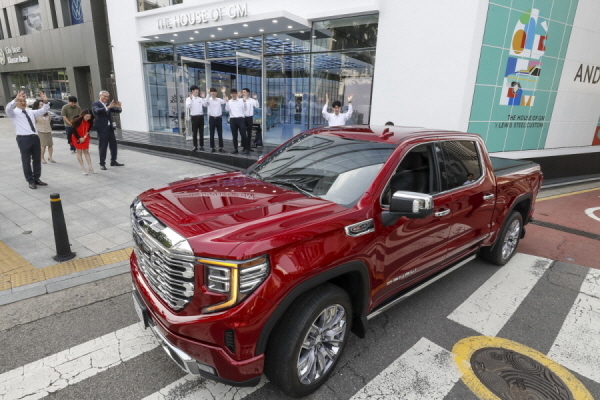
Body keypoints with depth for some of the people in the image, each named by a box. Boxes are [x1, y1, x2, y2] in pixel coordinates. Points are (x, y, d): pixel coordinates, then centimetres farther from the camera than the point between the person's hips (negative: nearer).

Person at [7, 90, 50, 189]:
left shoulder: (30, 112, 18)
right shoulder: (14, 112, 2)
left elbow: (43, 110, 19)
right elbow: (8, 108, -20)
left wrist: (45, 101, 0)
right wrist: (15, 99, -35)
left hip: (35, 137, 6)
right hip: (23, 138, -6)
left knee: (37, 159, 12)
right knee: (26, 161, 2)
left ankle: (36, 179, 24)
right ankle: (30, 181, 10)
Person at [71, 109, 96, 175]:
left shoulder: (90, 121, -12)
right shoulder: (77, 120, -22)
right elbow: (74, 130, -14)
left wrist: (85, 136, -8)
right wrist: (79, 138, -14)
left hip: (85, 138, 3)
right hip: (77, 138, -3)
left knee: (86, 152, 7)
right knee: (79, 152, 2)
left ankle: (90, 167, 9)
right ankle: (83, 168, 3)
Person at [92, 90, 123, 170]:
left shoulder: (108, 105, 14)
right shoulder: (95, 104, -4)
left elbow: (117, 111, 8)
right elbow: (97, 110, -24)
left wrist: (119, 107, -16)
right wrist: (108, 107, -38)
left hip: (110, 128, 6)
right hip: (102, 129, -6)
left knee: (113, 145, 11)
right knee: (102, 147, -3)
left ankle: (113, 161, 23)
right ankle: (102, 164, 4)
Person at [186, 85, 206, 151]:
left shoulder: (200, 99, 7)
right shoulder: (188, 99, -1)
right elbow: (187, 107, -17)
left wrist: (203, 97, -9)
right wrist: (191, 99, -21)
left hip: (201, 116, 2)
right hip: (194, 117, -2)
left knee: (201, 132, 6)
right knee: (194, 133, 3)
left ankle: (201, 146, 14)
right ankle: (195, 146, 12)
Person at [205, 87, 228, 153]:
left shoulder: (219, 100, 7)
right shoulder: (209, 100, 0)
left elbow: (225, 101, -10)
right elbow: (205, 102, -22)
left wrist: (223, 93, -19)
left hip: (219, 118, 2)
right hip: (212, 118, -2)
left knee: (220, 134, 4)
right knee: (212, 134, 3)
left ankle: (220, 148, 10)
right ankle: (212, 148, 11)